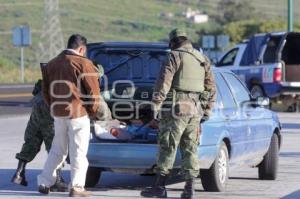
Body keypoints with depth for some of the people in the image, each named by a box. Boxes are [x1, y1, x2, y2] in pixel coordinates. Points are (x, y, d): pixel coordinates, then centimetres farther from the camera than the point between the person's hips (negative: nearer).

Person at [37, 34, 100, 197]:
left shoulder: (52, 64, 13)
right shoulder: (83, 64, -10)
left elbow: (45, 90, 17)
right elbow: (93, 90, -11)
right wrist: (93, 110, 2)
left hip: (58, 113, 6)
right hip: (78, 113, -6)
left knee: (57, 150, 17)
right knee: (78, 152, 1)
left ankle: (44, 182, 14)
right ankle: (76, 187, 0)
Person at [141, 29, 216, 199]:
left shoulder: (175, 56, -4)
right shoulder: (203, 60, 16)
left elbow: (163, 82, -13)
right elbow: (211, 88, 18)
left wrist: (156, 106, -12)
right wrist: (207, 111, 22)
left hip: (177, 108, -6)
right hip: (195, 109, 6)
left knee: (168, 147, -3)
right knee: (190, 149, 8)